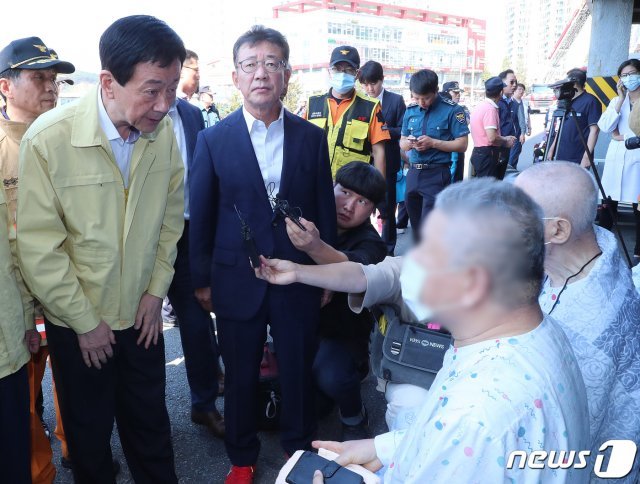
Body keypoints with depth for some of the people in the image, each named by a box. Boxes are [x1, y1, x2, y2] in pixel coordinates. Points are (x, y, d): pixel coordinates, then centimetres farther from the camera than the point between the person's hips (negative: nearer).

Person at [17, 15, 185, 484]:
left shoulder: (164, 132, -10)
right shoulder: (48, 139, -21)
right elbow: (39, 248, -16)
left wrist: (156, 290, 1)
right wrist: (85, 321, -10)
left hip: (142, 314, 3)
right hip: (76, 322, -2)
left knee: (151, 425, 19)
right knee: (89, 432, 18)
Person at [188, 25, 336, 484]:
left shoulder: (312, 138, -1)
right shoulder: (213, 140, -4)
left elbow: (325, 210, 4)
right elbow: (200, 216, 1)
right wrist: (201, 279, 3)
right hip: (237, 282, 0)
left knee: (299, 372, 14)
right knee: (240, 376, 15)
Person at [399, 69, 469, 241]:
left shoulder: (452, 110, -6)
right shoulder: (410, 111, 9)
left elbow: (462, 145, -8)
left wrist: (433, 143, -18)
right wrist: (410, 143, -8)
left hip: (437, 175, -6)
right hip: (413, 173, 6)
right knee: (416, 226, 16)